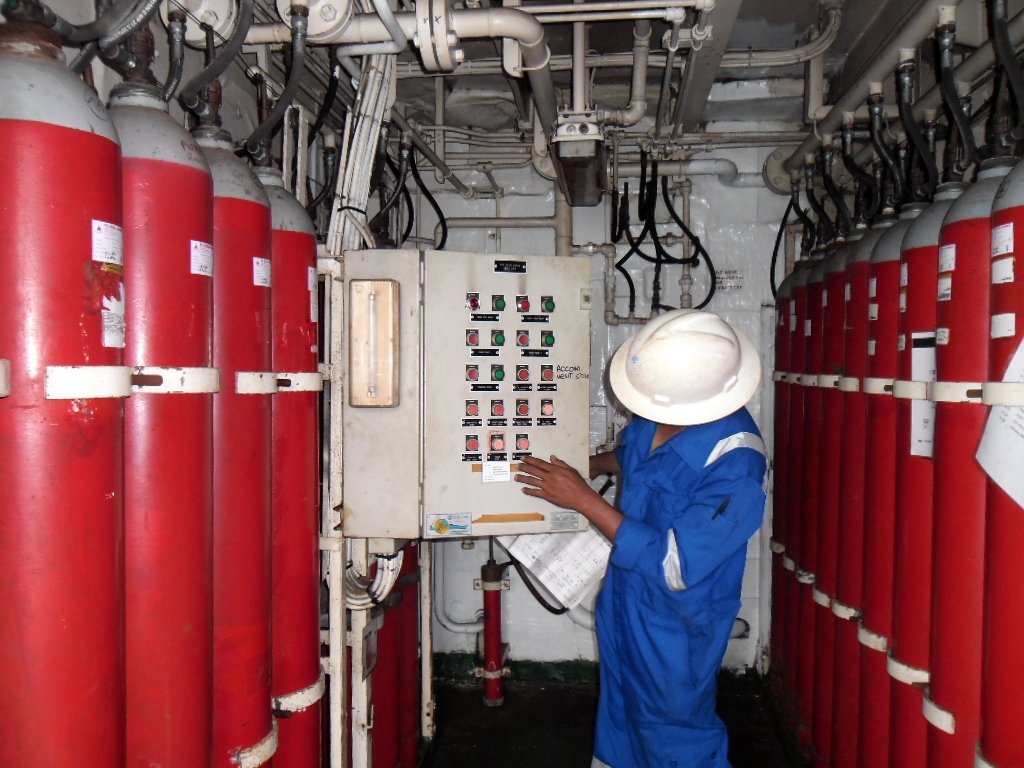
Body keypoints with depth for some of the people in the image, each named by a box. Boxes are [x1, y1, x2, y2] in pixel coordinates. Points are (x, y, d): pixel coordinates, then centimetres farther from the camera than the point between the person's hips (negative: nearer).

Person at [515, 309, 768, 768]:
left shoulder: (735, 467, -34)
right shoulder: (656, 414, -13)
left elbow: (676, 566, -29)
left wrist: (583, 499, -27)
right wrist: (595, 464, -4)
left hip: (674, 623, -7)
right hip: (624, 594, 7)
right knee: (621, 713, 29)